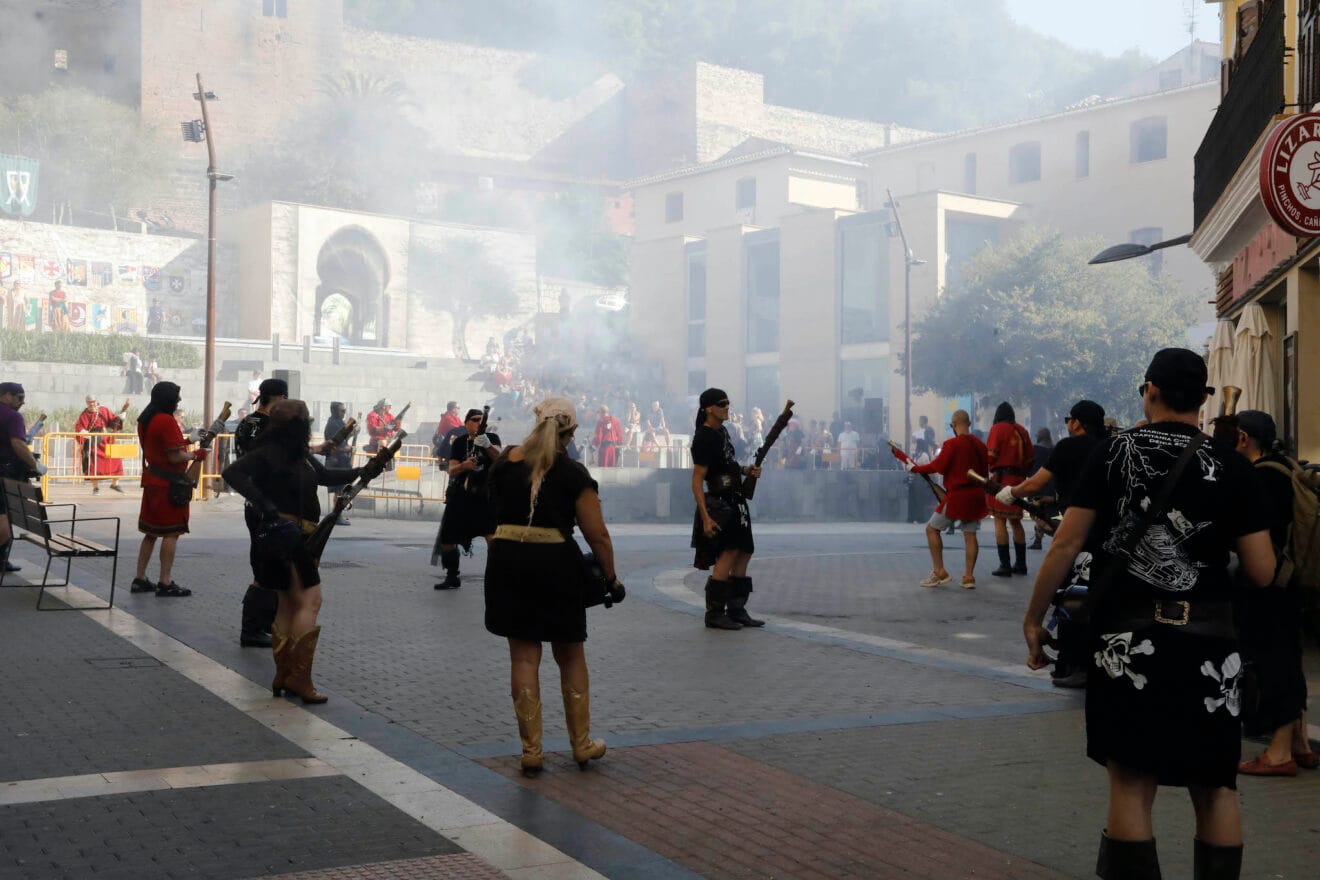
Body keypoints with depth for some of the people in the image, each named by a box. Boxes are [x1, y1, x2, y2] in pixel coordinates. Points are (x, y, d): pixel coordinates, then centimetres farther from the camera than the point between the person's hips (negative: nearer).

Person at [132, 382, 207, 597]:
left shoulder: (144, 420, 10)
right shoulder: (167, 421, -18)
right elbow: (175, 457, -21)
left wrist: (183, 443, 17)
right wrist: (196, 455, -5)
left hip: (151, 480, 9)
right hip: (169, 484, -9)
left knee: (151, 532, 15)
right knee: (171, 533, -3)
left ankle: (140, 579, 19)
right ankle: (165, 583, -2)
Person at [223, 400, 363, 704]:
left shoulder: (301, 455, 13)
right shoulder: (268, 453, -12)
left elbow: (326, 475, 27)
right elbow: (233, 473, -22)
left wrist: (361, 471, 20)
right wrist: (264, 503, -28)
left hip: (299, 538, 10)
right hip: (283, 537, -10)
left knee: (289, 604, 12)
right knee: (310, 601, -13)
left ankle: (283, 676, 19)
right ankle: (299, 677, -12)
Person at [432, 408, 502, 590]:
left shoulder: (492, 438, 1)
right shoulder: (459, 442, 6)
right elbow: (451, 470, -1)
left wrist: (487, 445, -40)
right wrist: (464, 465, -23)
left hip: (485, 495, -3)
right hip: (461, 496, 3)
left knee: (492, 537, -22)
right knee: (447, 539, 9)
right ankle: (452, 578, 28)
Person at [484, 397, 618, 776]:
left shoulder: (504, 462, 4)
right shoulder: (573, 474, -7)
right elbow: (597, 535, -8)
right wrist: (610, 576, 4)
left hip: (507, 559, 3)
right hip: (556, 563, -3)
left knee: (523, 657, 8)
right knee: (571, 657, 13)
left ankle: (531, 751, 10)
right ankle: (582, 745, 23)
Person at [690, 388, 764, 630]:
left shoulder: (721, 432, 13)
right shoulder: (704, 438, -16)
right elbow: (696, 481, -19)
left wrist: (746, 470, 8)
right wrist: (705, 517, -25)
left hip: (735, 503, 10)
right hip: (718, 503, -10)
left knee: (744, 554, 12)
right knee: (728, 555, -13)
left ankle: (736, 610, 20)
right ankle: (714, 614, -8)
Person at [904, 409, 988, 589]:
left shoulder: (952, 444, -13)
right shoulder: (980, 444, 7)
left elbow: (937, 467, -15)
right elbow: (984, 469, 14)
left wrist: (913, 468, -4)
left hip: (957, 495, -6)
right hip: (976, 495, 6)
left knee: (932, 528, 4)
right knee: (970, 534, 8)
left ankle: (939, 572, 0)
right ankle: (969, 576, 4)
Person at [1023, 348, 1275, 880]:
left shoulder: (1113, 453, -2)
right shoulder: (1231, 467, 0)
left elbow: (1067, 544, -5)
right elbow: (1262, 572, -1)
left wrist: (1033, 617, 5)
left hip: (1128, 638, -1)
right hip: (1209, 641, 1)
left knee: (1131, 782, 5)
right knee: (1214, 786, 12)